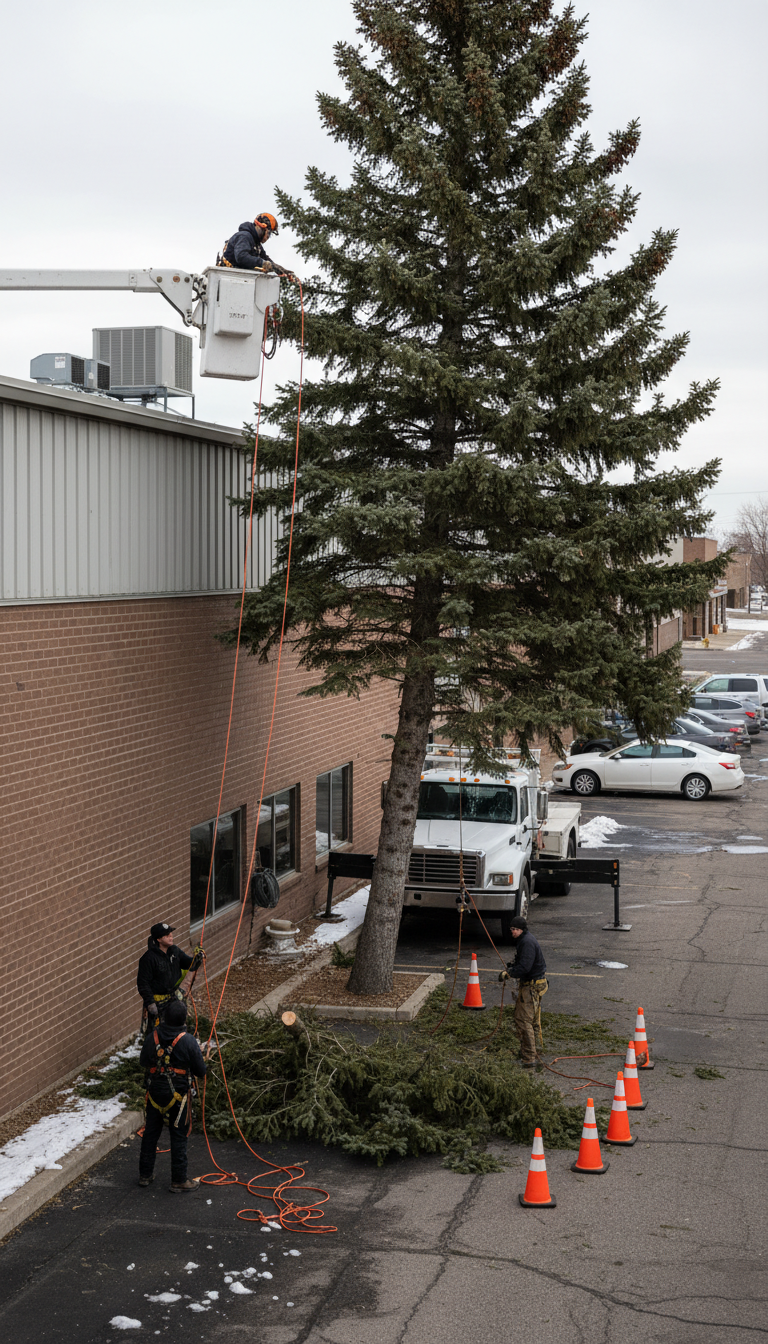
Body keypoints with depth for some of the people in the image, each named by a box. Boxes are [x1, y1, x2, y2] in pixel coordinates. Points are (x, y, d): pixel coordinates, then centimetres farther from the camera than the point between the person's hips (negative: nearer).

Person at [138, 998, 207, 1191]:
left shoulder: (151, 1037, -9)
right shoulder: (188, 1041, -20)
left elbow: (143, 1062, 7)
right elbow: (201, 1071, -12)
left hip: (155, 1093, 4)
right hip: (178, 1095, -4)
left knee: (150, 1132, 18)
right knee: (179, 1137, 7)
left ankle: (145, 1174, 30)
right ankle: (179, 1181, 13)